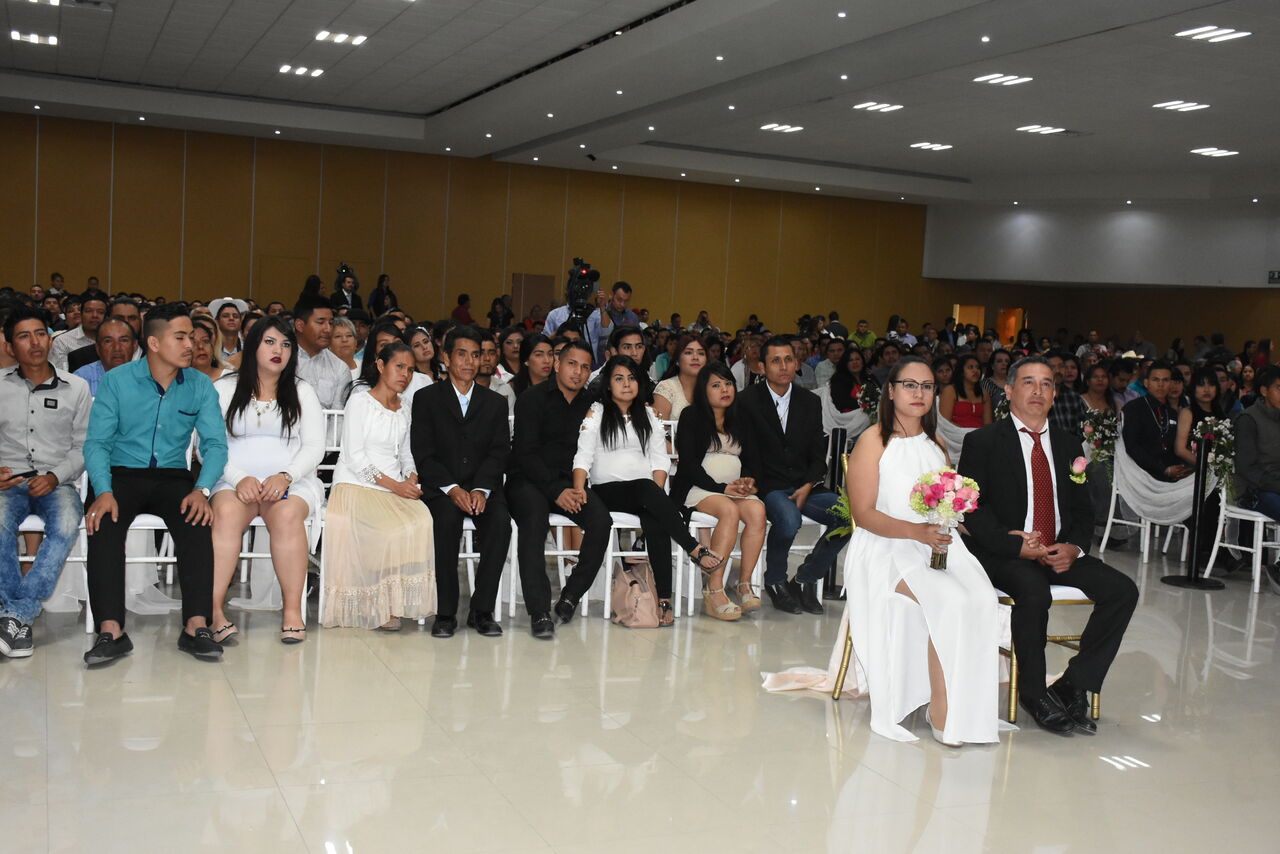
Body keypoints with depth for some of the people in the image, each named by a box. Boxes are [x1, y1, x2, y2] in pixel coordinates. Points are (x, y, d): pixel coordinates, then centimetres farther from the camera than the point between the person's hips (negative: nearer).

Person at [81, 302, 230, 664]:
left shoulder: (200, 385, 3)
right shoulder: (116, 381, -1)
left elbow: (215, 444, -2)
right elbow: (97, 443, -5)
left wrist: (201, 490, -21)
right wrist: (104, 492, -23)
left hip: (173, 476, 1)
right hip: (123, 473, -1)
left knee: (197, 522, -30)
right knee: (103, 523, -31)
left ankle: (196, 626, -31)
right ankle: (111, 631, -33)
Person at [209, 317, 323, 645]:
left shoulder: (302, 393, 15)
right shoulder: (224, 389, 13)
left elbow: (314, 448, 5)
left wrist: (285, 477, -14)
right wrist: (239, 479, -14)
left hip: (292, 480, 0)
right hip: (235, 479, 0)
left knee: (287, 515, -34)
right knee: (225, 513, -34)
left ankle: (293, 611, -31)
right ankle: (214, 610, -34)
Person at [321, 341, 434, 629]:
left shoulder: (404, 410, 22)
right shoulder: (360, 401, 1)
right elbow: (354, 456, -7)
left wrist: (411, 479, -1)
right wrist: (393, 485, -14)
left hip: (395, 489, 5)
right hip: (356, 485, -5)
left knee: (421, 520, -27)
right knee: (391, 528, -33)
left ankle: (397, 601, -20)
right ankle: (376, 604, -19)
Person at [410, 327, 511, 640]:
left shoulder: (495, 402, 15)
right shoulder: (426, 398, 8)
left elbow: (498, 453, 4)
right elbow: (422, 455, -1)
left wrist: (481, 490, -15)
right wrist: (452, 489, -16)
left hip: (482, 486, 2)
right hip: (439, 488, -2)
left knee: (500, 520, -29)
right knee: (447, 520, -34)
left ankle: (482, 610, -19)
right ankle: (446, 612, -24)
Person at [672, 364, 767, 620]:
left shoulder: (739, 421, 23)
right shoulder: (691, 416, 6)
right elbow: (688, 463, -4)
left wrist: (747, 480, -4)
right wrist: (722, 488, -15)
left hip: (735, 489, 5)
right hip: (699, 488, -4)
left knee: (757, 509, -28)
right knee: (729, 510, -35)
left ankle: (745, 584, -28)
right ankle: (714, 591, -37)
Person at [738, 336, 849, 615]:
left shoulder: (810, 402, 13)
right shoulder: (748, 401, 1)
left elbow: (818, 455, 12)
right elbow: (748, 456, -3)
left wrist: (808, 486, -5)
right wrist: (759, 489, -16)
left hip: (805, 486, 5)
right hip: (768, 486, -4)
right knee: (789, 520, -36)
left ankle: (806, 578, 0)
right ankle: (775, 581, -5)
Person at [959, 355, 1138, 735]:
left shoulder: (1067, 445, 16)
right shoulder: (982, 442, 1)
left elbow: (1083, 509, 15)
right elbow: (970, 509, -7)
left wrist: (1073, 547, -7)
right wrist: (1016, 544, -19)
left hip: (1061, 552, 5)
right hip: (1004, 553, -5)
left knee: (1122, 590, -16)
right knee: (1035, 593, -34)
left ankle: (1073, 686, -8)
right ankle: (1034, 694, -13)